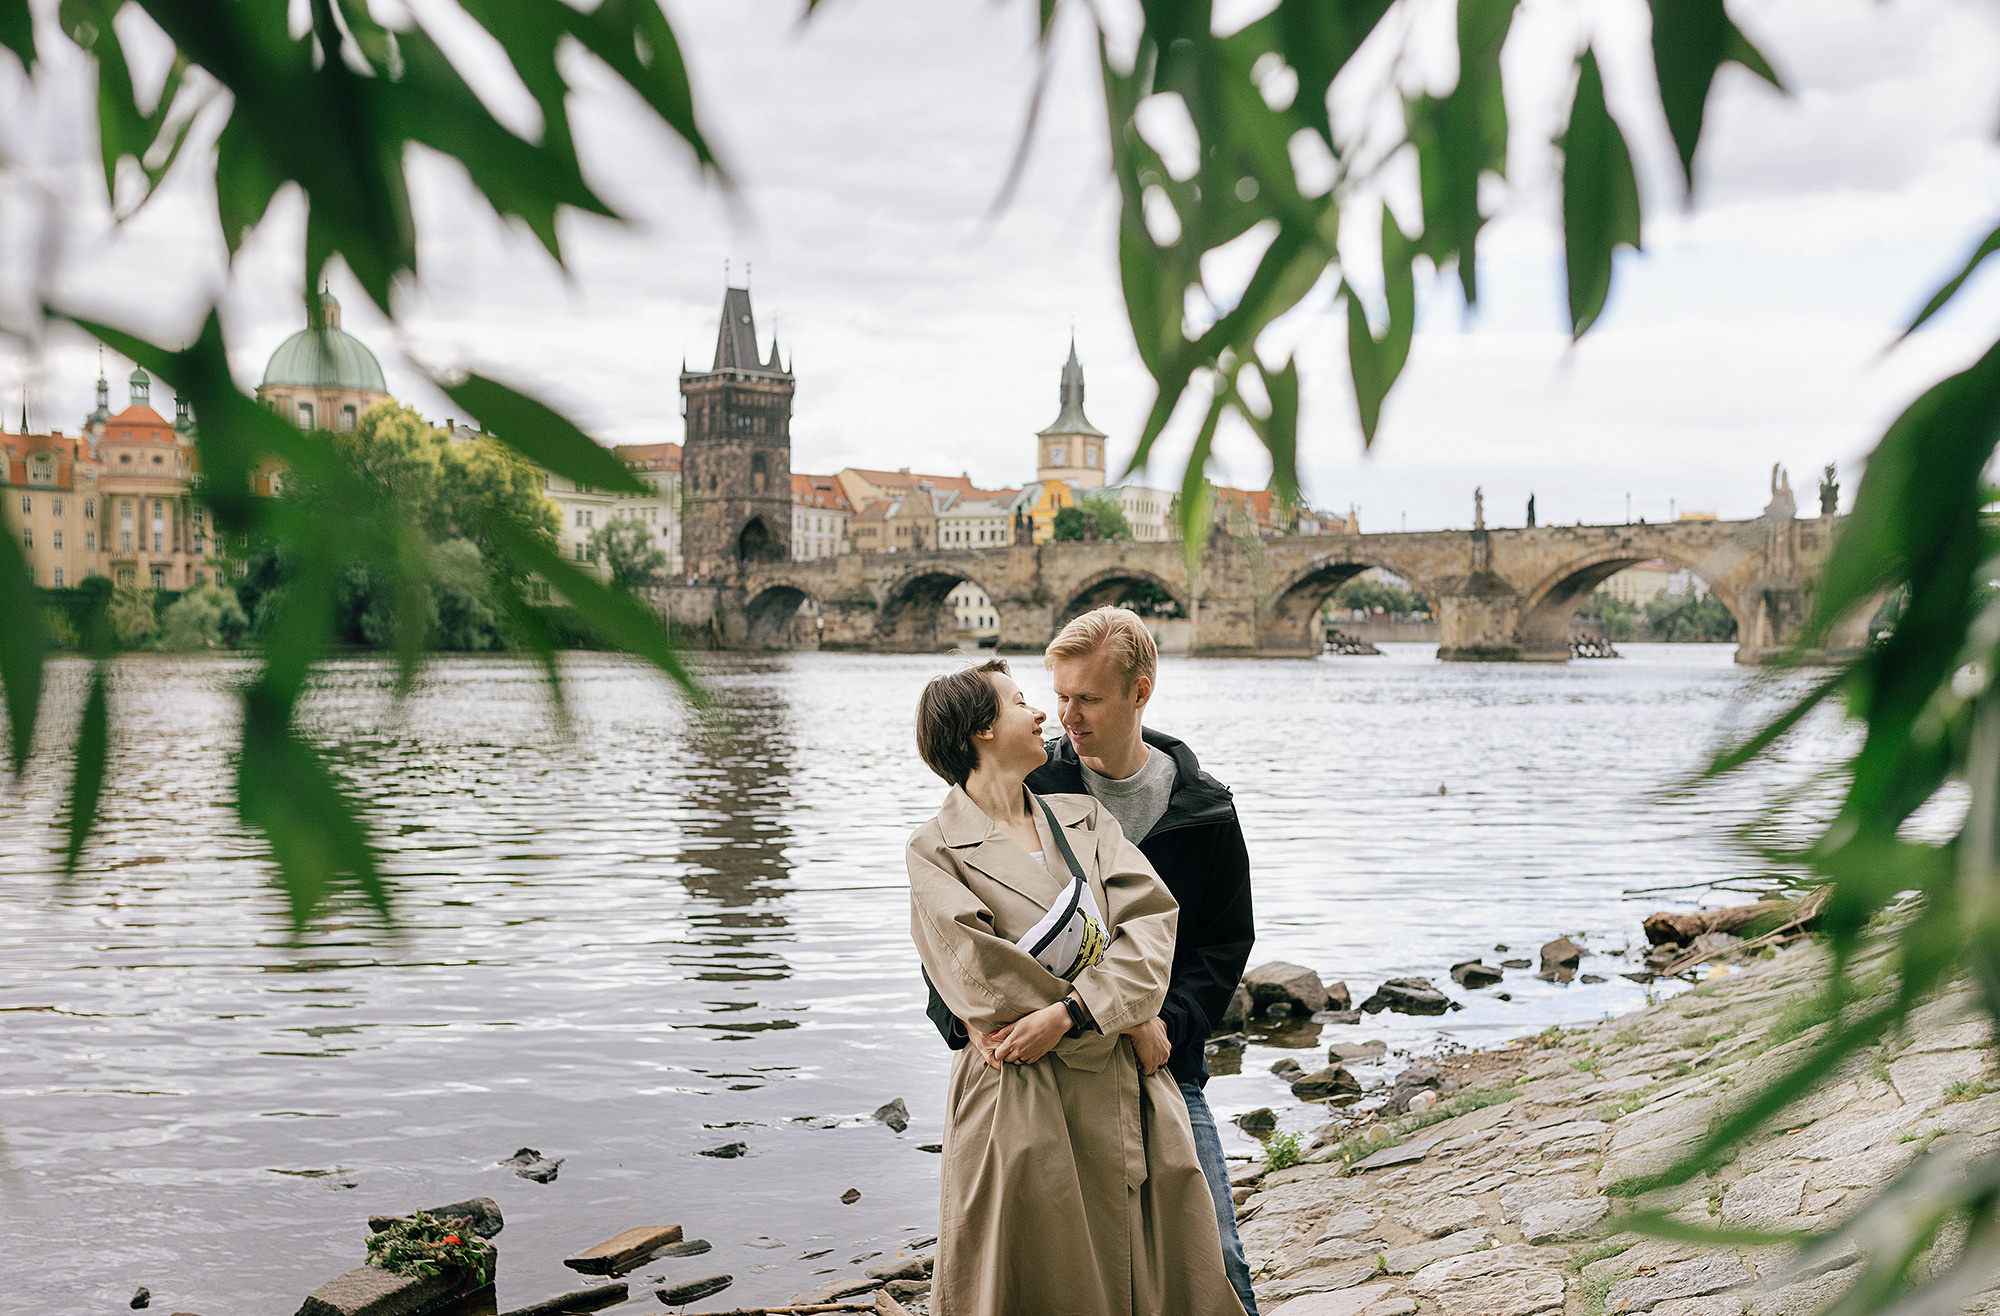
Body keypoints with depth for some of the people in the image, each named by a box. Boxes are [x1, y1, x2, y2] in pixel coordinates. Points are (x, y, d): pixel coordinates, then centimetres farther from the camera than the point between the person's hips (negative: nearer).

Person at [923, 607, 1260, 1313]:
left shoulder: (1203, 808, 1)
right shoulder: (1028, 790, -2)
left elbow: (1227, 938, 5)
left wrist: (1170, 1021, -13)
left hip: (1162, 1066, 0)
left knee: (1214, 1256, -1)